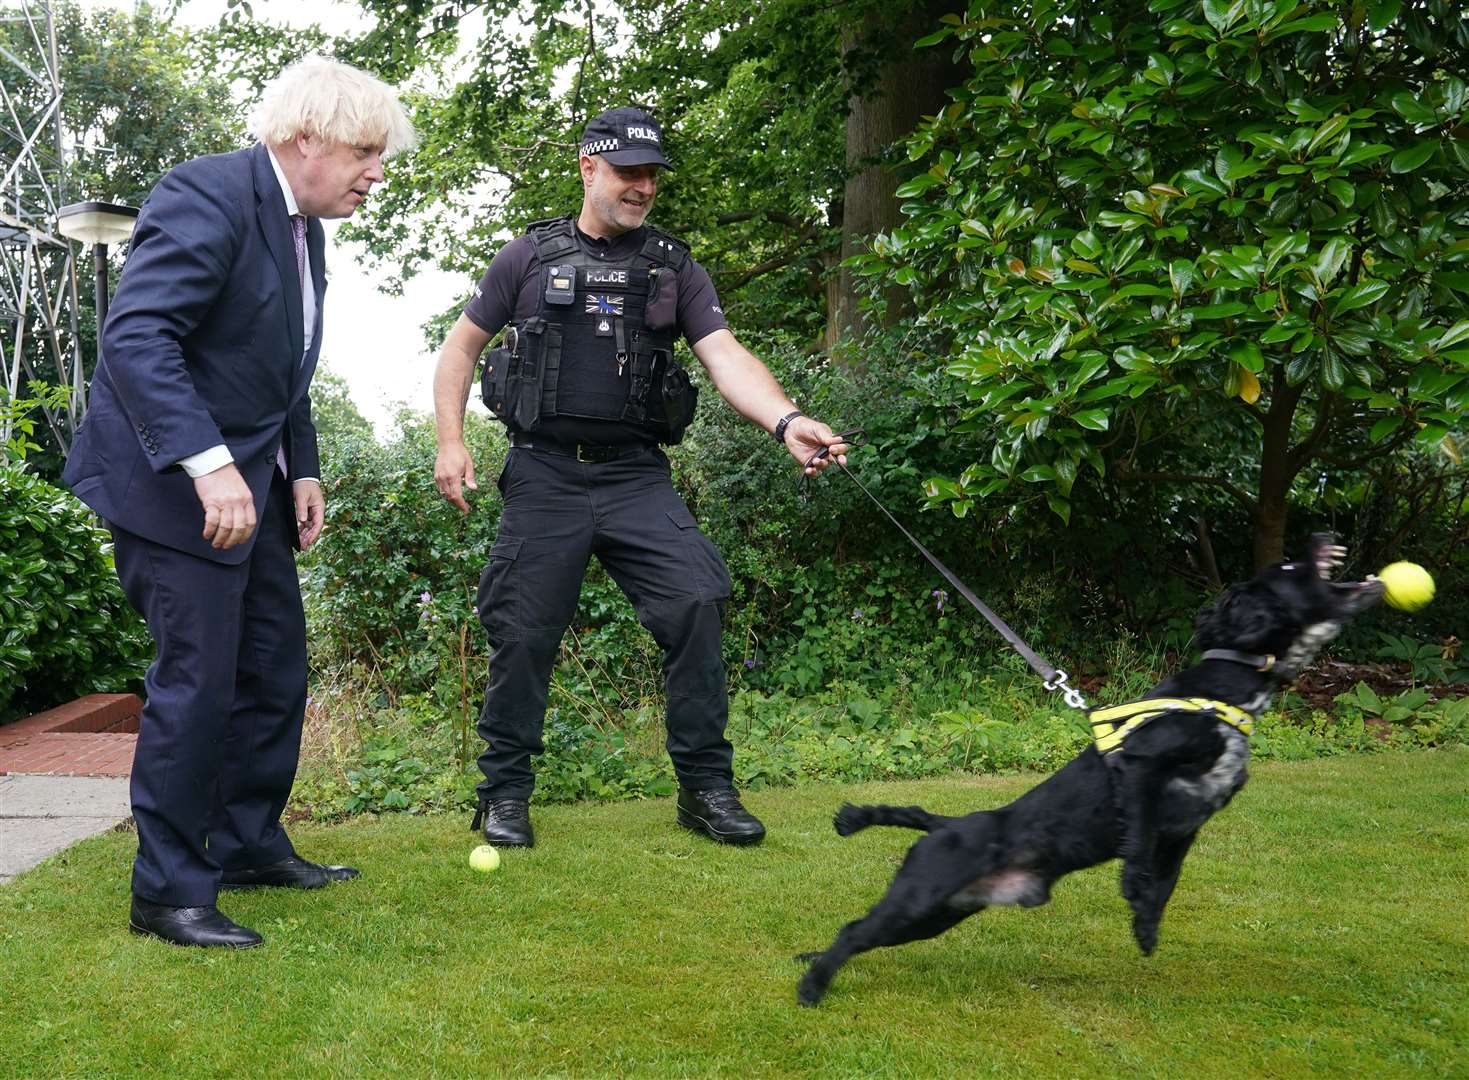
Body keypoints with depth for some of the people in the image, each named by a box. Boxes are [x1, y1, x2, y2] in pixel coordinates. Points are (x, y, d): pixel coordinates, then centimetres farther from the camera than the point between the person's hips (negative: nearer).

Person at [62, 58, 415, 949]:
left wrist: (302, 471, 11)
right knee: (198, 681, -7)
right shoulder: (209, 196, -18)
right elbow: (136, 336, -28)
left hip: (250, 482, 10)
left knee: (276, 670, 13)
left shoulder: (303, 225, 12)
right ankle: (169, 891, 6)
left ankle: (251, 846, 28)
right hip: (175, 479, -10)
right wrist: (208, 462, -35)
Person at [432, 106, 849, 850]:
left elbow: (725, 356, -3)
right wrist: (450, 443, -1)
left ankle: (705, 787, -2)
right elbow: (460, 349, 12)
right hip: (544, 475, -1)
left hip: (638, 477, 1)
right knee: (523, 632, 0)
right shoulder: (529, 258, 7)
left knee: (696, 603, -14)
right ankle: (505, 794, 16)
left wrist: (785, 421, -22)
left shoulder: (674, 268, 10)